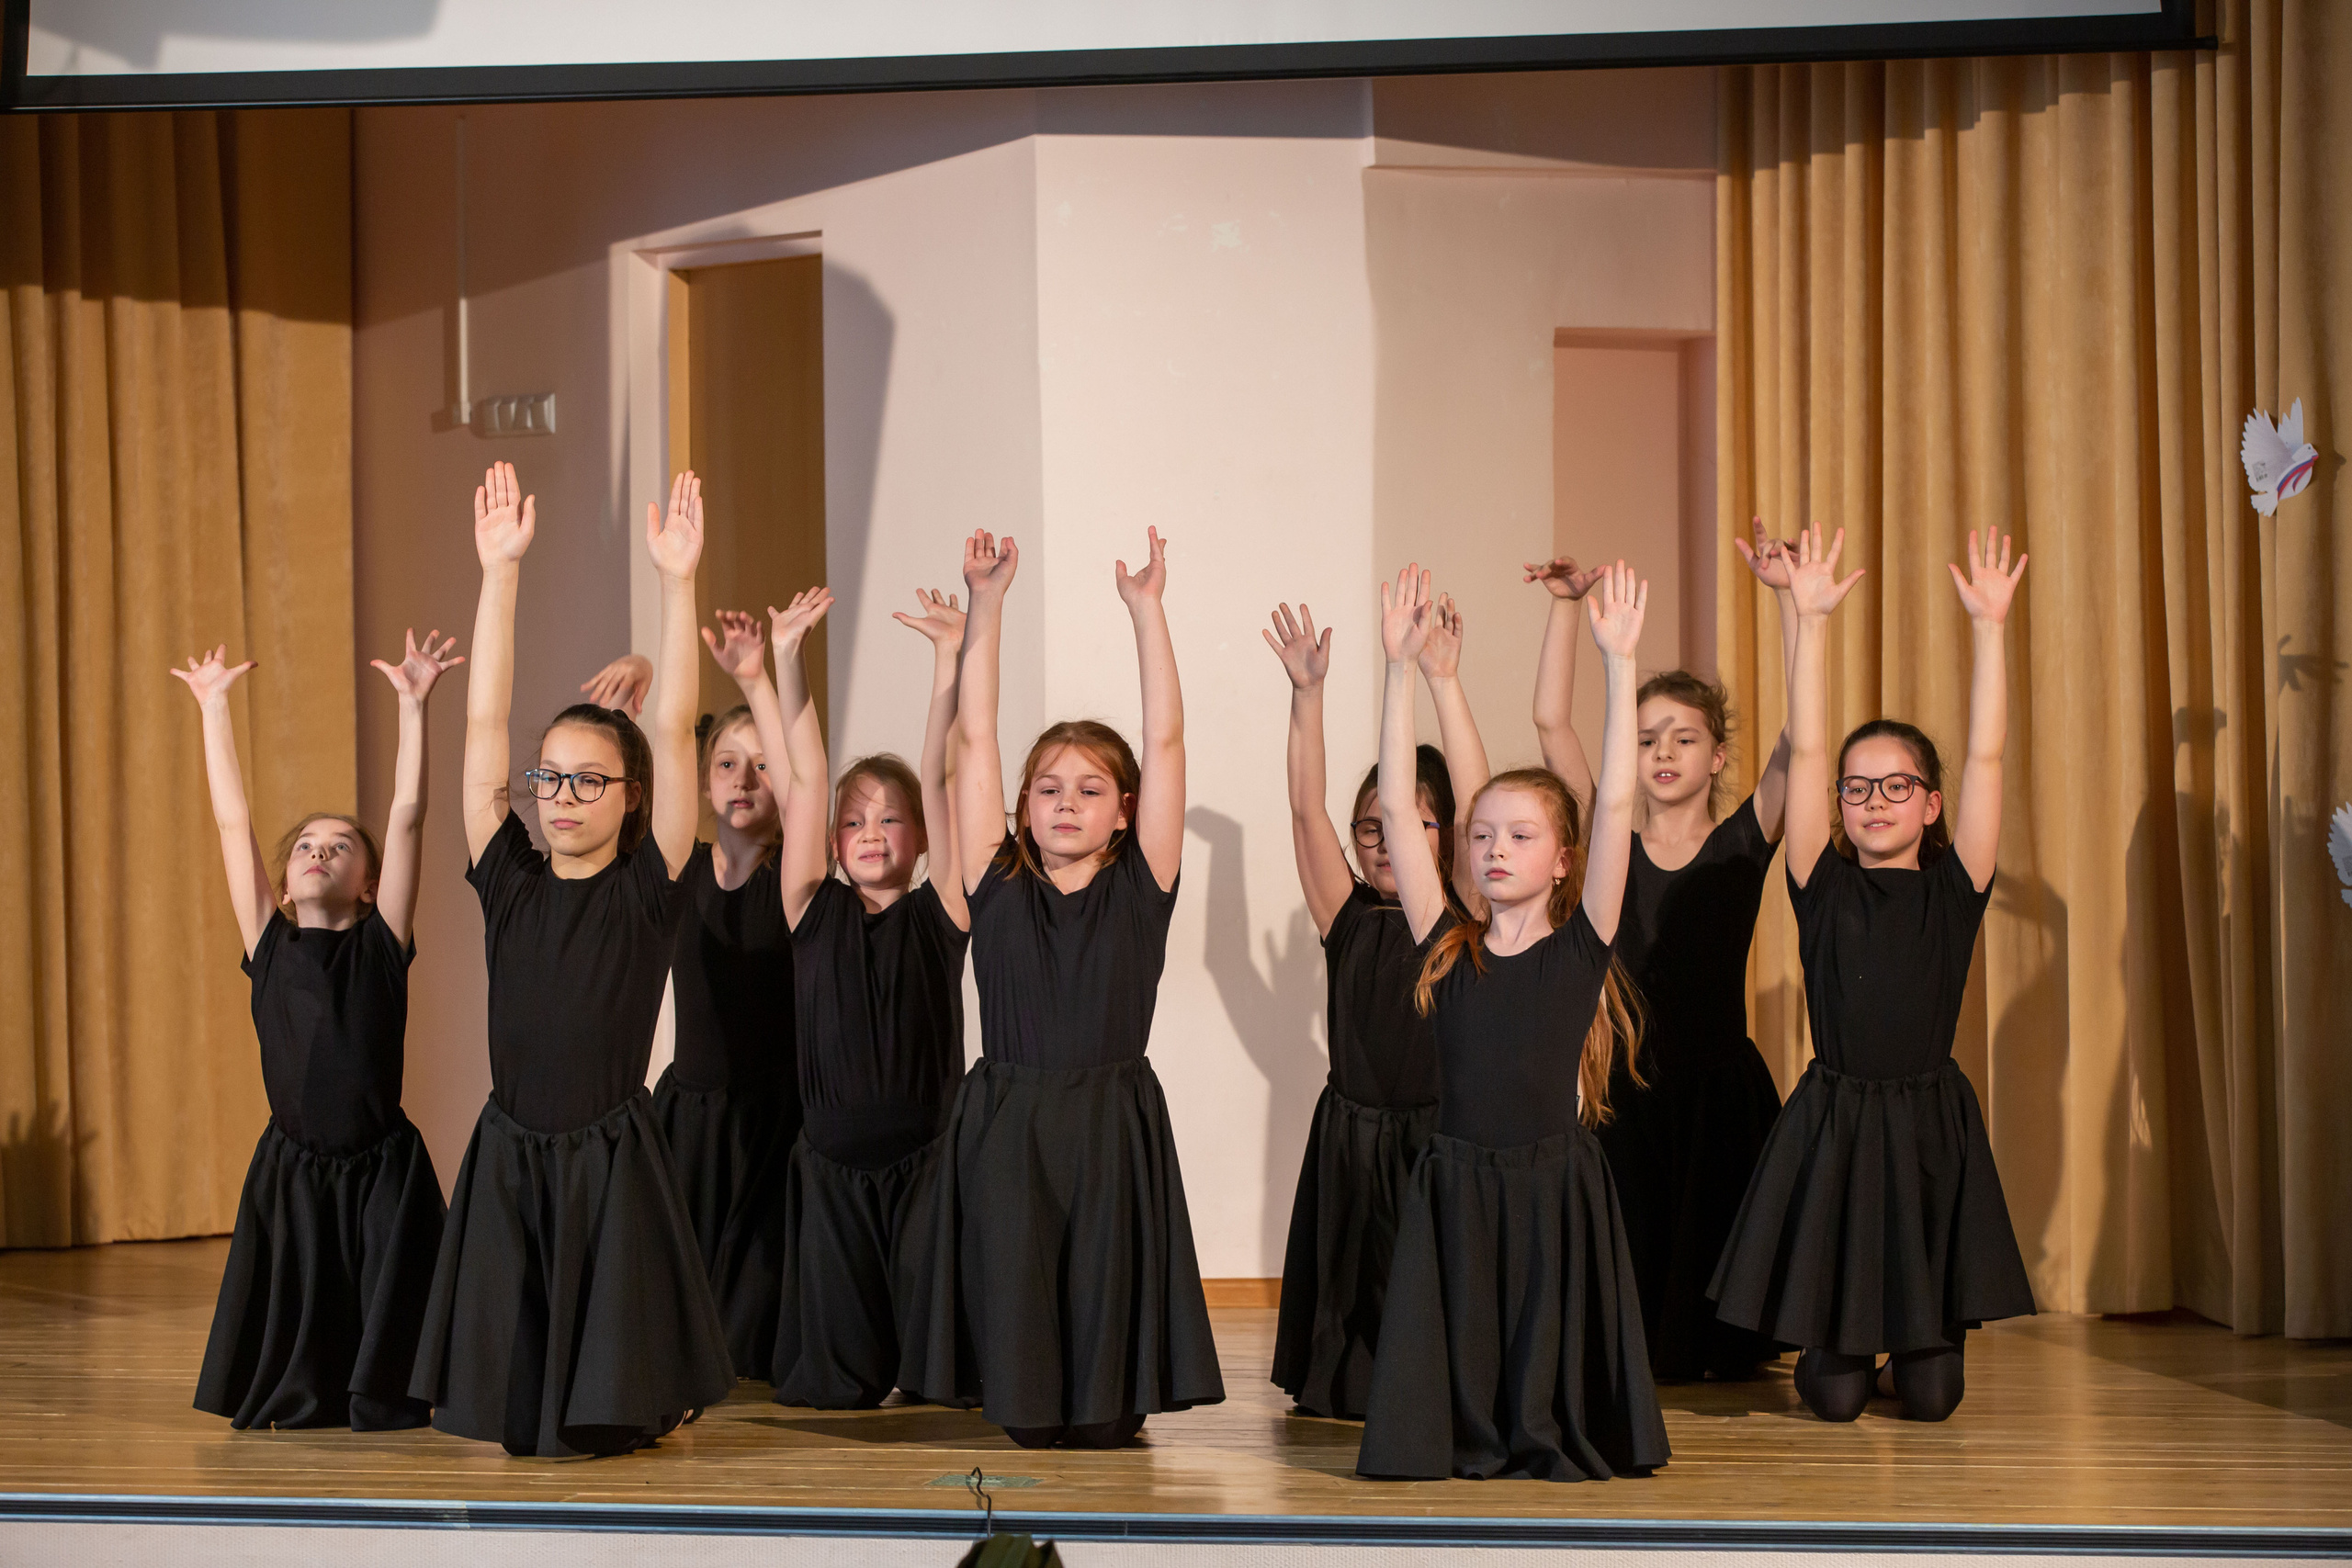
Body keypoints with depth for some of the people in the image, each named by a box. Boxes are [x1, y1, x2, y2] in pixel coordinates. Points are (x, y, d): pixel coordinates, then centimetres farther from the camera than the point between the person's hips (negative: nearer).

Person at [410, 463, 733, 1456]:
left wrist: (677, 583, -18)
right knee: (511, 1396, 6)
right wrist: (501, 572, -7)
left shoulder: (647, 889, -4)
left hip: (612, 1158, -2)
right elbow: (483, 725, -2)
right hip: (509, 1152, 2)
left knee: (611, 1401, 4)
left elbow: (674, 730, -12)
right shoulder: (509, 883, 2)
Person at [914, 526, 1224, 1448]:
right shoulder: (998, 883, 3)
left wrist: (1146, 609, -7)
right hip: (1005, 1135, 1)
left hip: (1112, 1134, 0)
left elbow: (1165, 742, -2)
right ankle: (1030, 1457, 19)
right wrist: (986, 605, -3)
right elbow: (973, 742, 1)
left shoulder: (1140, 887, 2)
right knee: (1015, 1332, 4)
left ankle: (1104, 1447, 16)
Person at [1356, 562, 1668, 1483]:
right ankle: (1479, 1444, 21)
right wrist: (1402, 665, -4)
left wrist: (1619, 662, -12)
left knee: (1553, 1360, 3)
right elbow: (1396, 808, 0)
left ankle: (1551, 1443, 21)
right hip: (1456, 1188, 1)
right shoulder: (1447, 949, 4)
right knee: (1459, 1358, 3)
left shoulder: (1579, 948, 0)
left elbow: (1615, 804, -7)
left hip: (1556, 1186, -1)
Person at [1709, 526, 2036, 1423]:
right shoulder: (1824, 890, 2)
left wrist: (1989, 625, -11)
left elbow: (1985, 757, -5)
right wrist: (1811, 621, -12)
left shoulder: (1953, 892, 3)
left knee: (1932, 1397, 3)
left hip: (1931, 1126, 1)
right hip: (1833, 1122, 0)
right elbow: (1805, 754, -5)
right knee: (1833, 1397, 1)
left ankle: (1917, 1342, 36)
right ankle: (1842, 1345, 35)